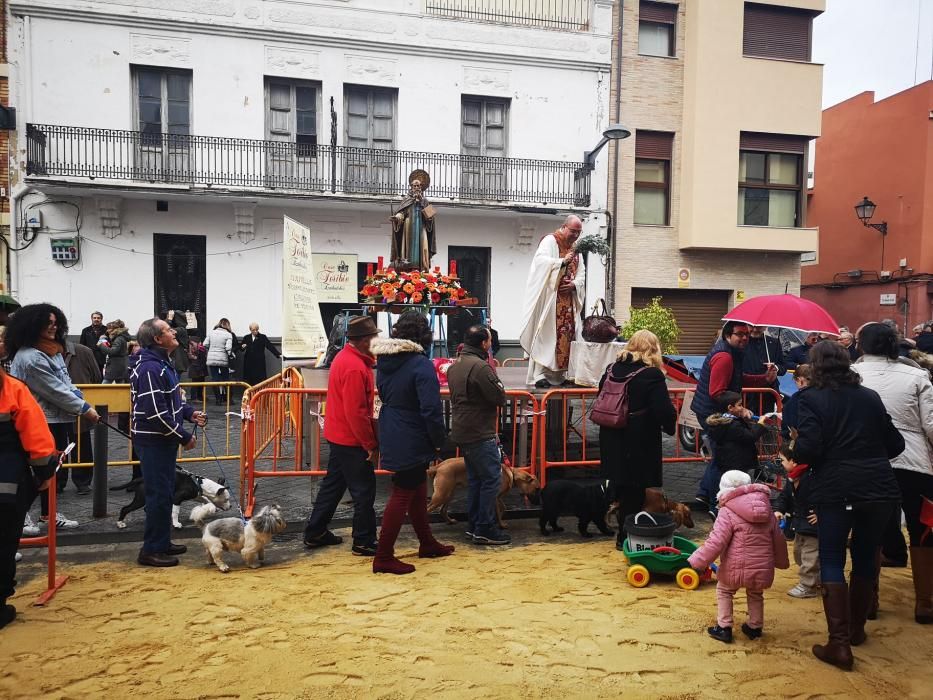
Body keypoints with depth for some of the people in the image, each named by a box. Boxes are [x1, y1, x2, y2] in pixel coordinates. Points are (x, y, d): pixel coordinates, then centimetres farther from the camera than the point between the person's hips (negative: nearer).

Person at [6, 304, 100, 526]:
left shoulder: (52, 351, 12)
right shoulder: (30, 357, -19)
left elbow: (66, 382, 13)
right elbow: (54, 390, -19)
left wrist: (82, 404, -2)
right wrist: (84, 408, -14)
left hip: (61, 418, 9)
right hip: (46, 422, -9)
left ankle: (50, 512, 26)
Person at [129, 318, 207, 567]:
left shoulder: (163, 363, 12)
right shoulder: (150, 368, -21)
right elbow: (156, 412, -25)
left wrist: (190, 413, 5)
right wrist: (184, 437, -18)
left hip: (164, 439, 10)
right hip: (153, 441, -10)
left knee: (165, 491, 16)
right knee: (159, 494, -3)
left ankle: (162, 542, 28)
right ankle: (151, 550, 8)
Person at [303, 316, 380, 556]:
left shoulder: (345, 357, 8)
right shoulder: (356, 367, -24)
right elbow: (356, 412, -25)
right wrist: (371, 445, -19)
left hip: (339, 435, 10)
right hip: (353, 439, -10)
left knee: (333, 484, 19)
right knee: (364, 490, 2)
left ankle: (315, 533, 30)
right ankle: (364, 542, 13)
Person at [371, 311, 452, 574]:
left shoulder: (385, 360, 4)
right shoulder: (421, 365, -21)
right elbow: (431, 410, -24)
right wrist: (439, 440, -10)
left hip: (391, 436, 8)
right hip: (412, 441, -8)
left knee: (417, 490, 21)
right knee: (402, 495, 2)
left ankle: (427, 543, 36)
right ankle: (383, 557, 11)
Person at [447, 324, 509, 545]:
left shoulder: (455, 366, 12)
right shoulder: (480, 367, -19)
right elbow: (500, 397, -17)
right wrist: (494, 375, 0)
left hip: (462, 432, 10)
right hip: (480, 434, -10)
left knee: (475, 479, 16)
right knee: (492, 478, -2)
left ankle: (473, 525, 22)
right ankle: (485, 529, 2)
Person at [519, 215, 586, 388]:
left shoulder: (576, 248, 17)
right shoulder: (550, 241, -3)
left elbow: (581, 274, 14)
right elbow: (541, 260, -20)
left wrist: (574, 284, -6)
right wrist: (562, 261, -27)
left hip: (568, 300, 7)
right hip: (549, 298, -7)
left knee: (566, 335, 4)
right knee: (545, 335, -10)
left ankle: (558, 375, 10)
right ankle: (539, 375, -9)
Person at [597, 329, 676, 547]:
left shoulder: (611, 370, 4)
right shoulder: (652, 375, -16)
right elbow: (665, 412, -20)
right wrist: (670, 426, -1)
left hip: (612, 442, 6)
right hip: (641, 444, -6)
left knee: (621, 488, 20)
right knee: (636, 493, 8)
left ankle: (624, 534, 34)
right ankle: (627, 537, 17)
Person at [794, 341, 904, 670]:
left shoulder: (811, 399, -7)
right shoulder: (870, 396, 7)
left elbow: (808, 450, -15)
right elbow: (895, 444, 10)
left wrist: (795, 448, 6)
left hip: (836, 491, -4)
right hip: (880, 488, 4)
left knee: (832, 562, 7)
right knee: (866, 557, 19)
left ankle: (839, 643, 2)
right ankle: (857, 628, 34)